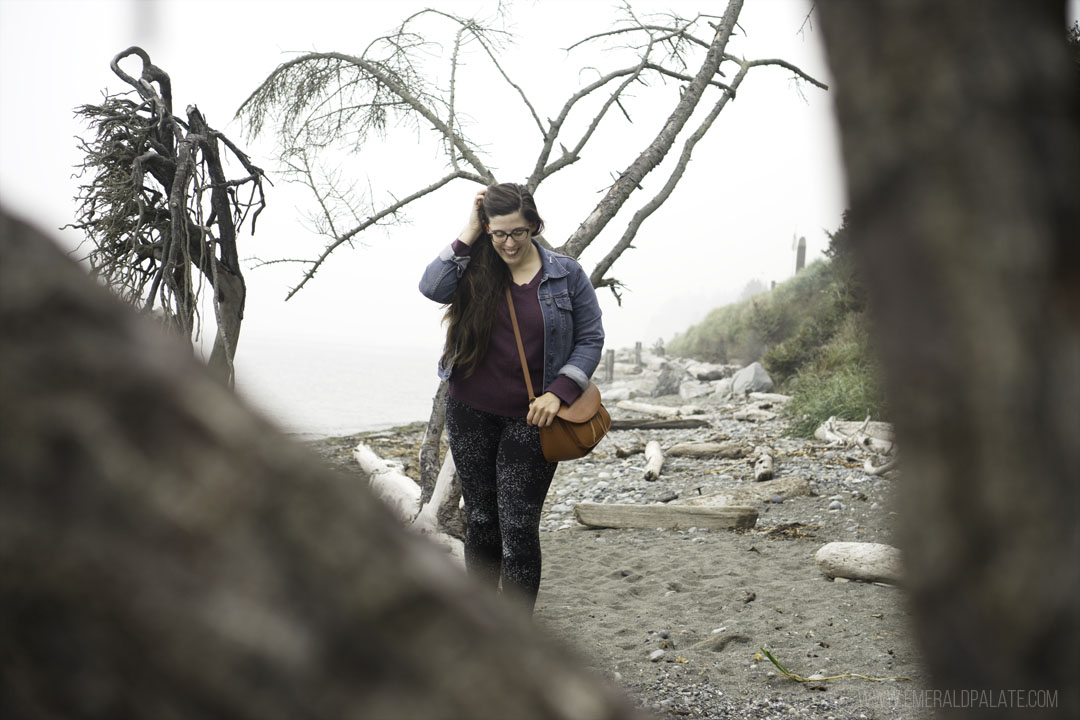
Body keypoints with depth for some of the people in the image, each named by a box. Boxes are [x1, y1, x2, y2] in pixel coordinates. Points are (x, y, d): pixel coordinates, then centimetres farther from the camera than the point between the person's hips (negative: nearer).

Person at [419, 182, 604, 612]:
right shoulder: (476, 267, 1)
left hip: (530, 419, -2)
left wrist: (559, 392, -11)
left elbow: (591, 339, 1)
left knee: (518, 527, -6)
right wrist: (469, 234, -14)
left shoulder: (566, 274, -1)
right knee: (480, 520, 13)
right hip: (471, 414, 2)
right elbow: (433, 287, -18)